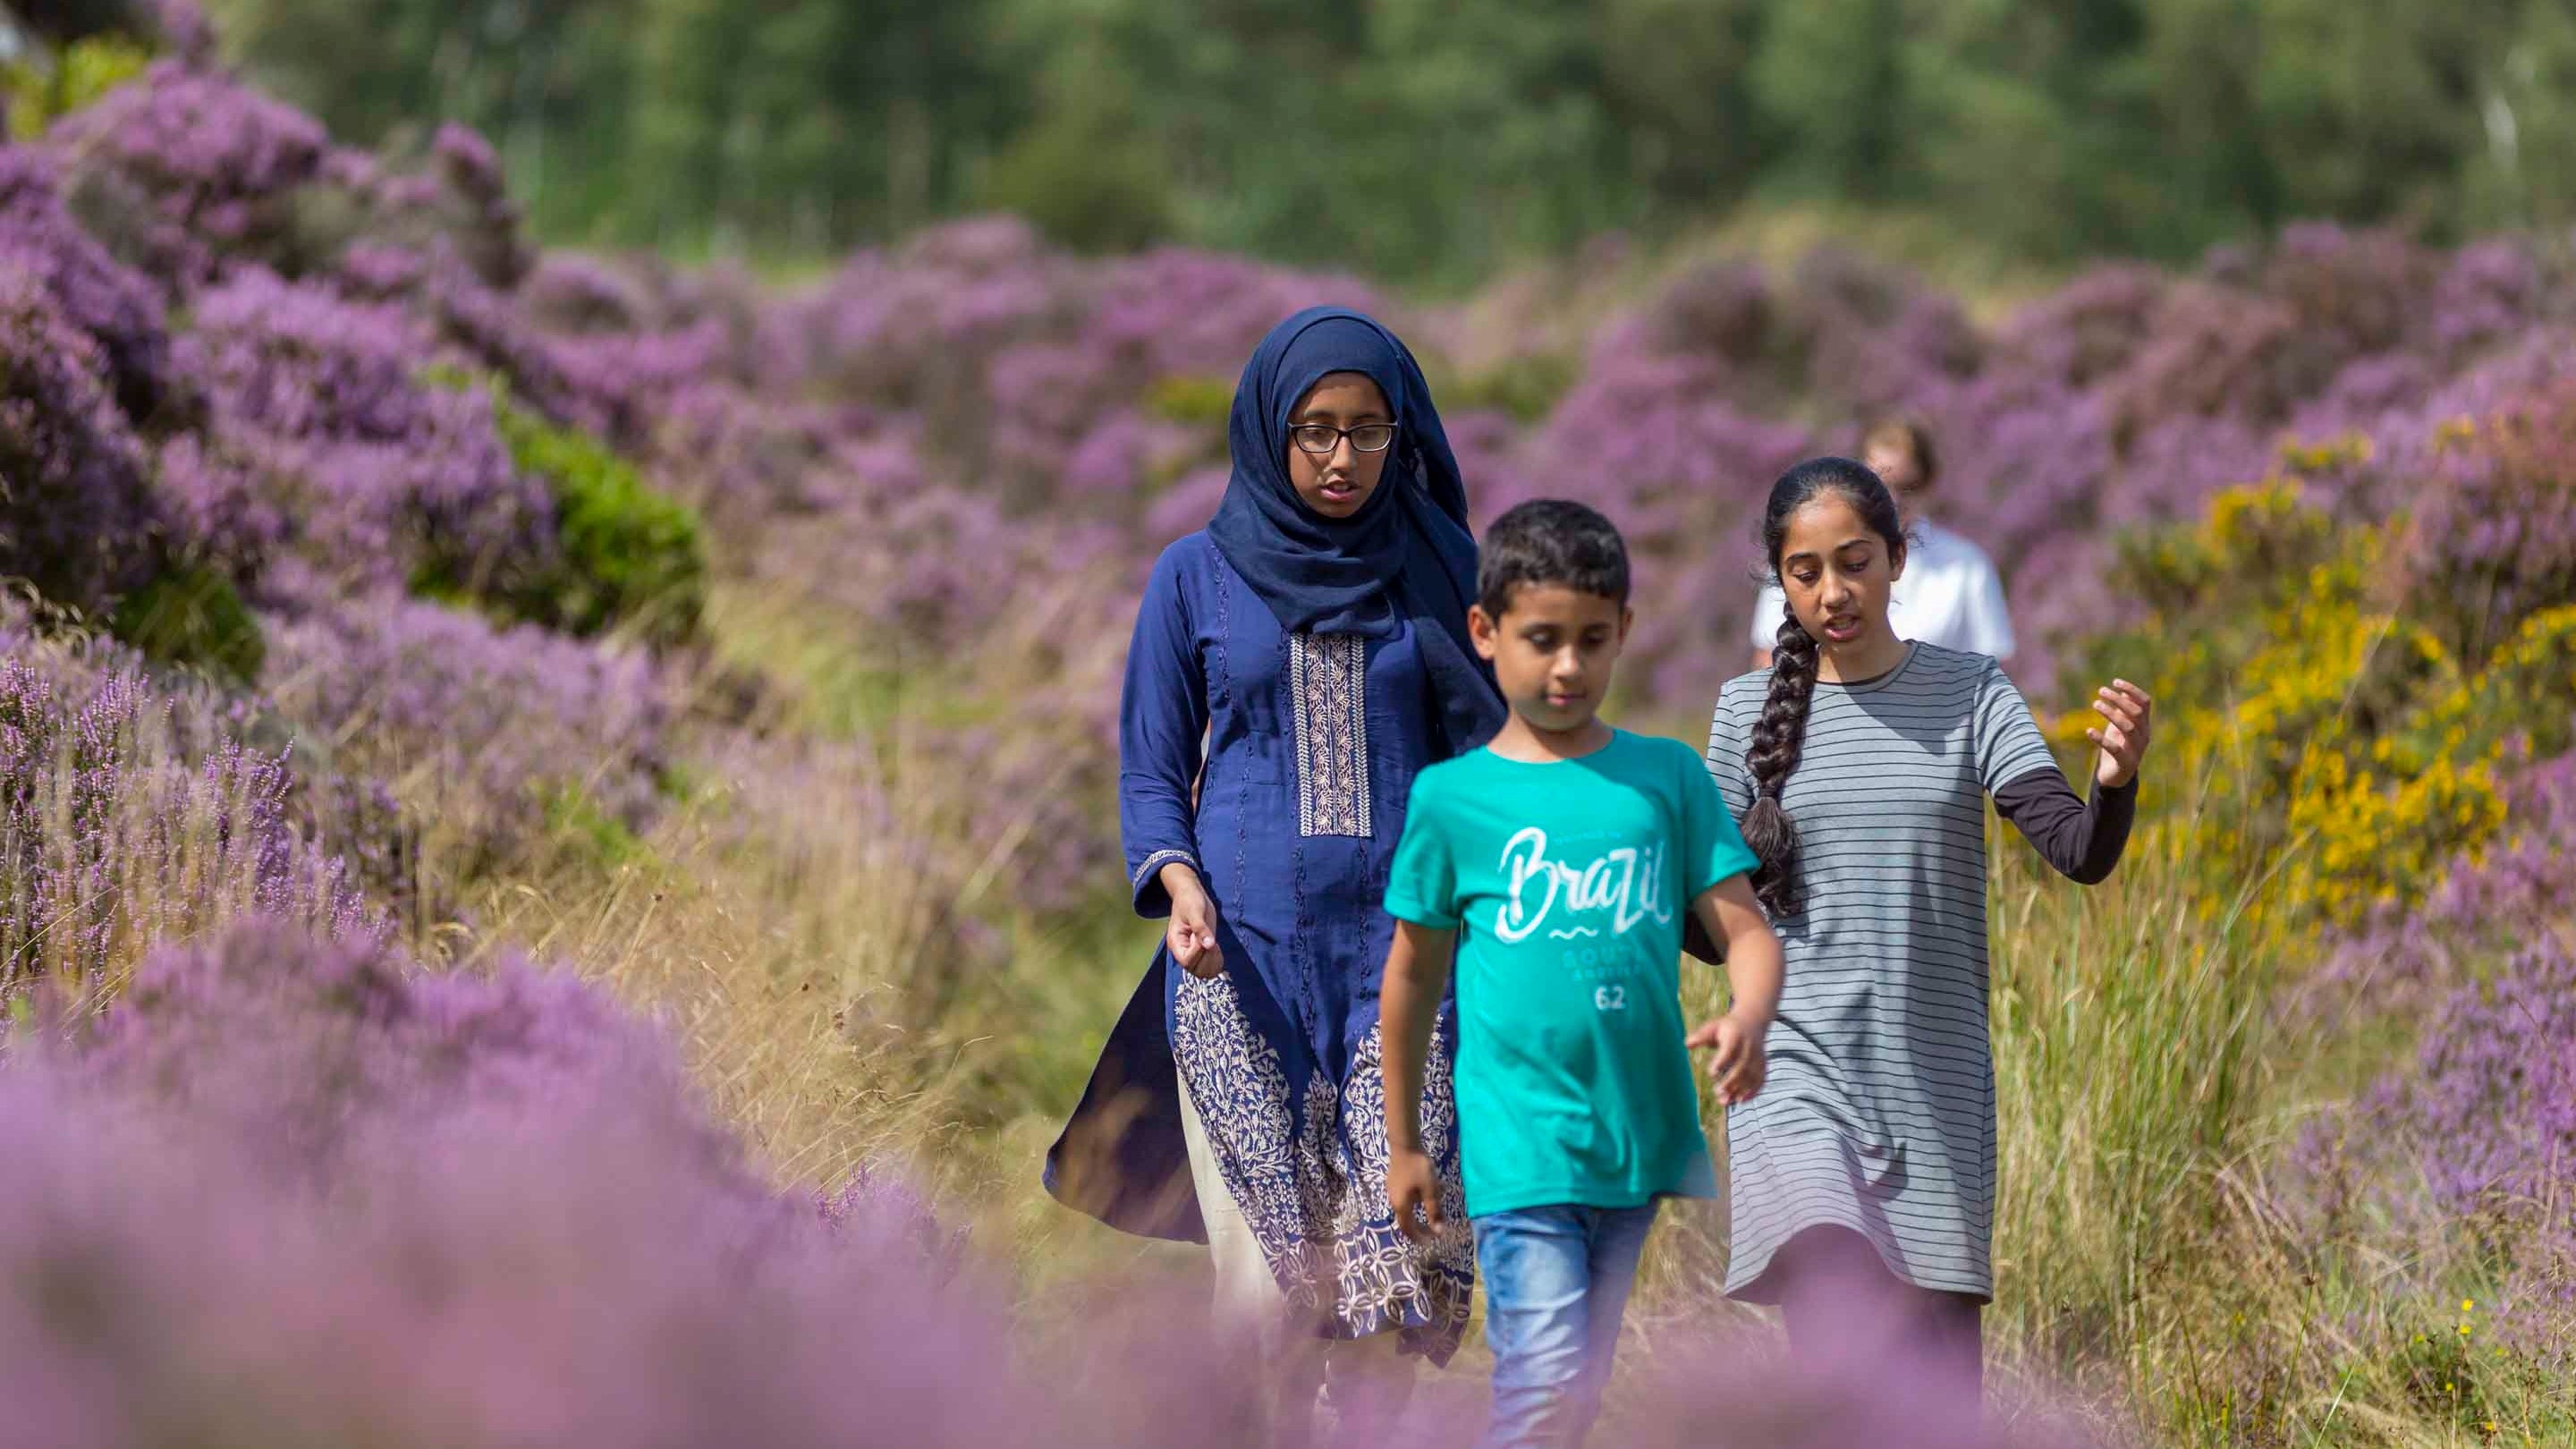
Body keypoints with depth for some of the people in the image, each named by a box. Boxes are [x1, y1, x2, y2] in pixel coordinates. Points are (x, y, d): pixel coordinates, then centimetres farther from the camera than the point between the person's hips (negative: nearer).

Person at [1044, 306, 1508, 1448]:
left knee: (1401, 1252, -12)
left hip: (1408, 942, 1)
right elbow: (1151, 768, 9)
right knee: (1271, 1260, -7)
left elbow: (1492, 753, 14)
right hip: (1245, 950, -1)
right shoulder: (1198, 576, 7)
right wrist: (1177, 882, -11)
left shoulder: (1439, 572, 10)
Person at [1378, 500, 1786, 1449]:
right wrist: (1403, 1145, 11)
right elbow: (1414, 976, 7)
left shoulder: (1669, 777, 4)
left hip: (1650, 1144, 3)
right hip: (1523, 1148, -3)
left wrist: (1748, 1020, -22)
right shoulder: (1452, 798, -1)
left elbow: (1743, 927, 1)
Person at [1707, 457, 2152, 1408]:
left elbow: (2079, 852, -10)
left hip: (1937, 1078, 1)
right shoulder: (1751, 710, 3)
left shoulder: (1969, 696, 1)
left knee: (1940, 1357, 6)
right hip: (1800, 1071, -1)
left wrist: (2115, 783, -31)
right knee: (1835, 1329, -22)